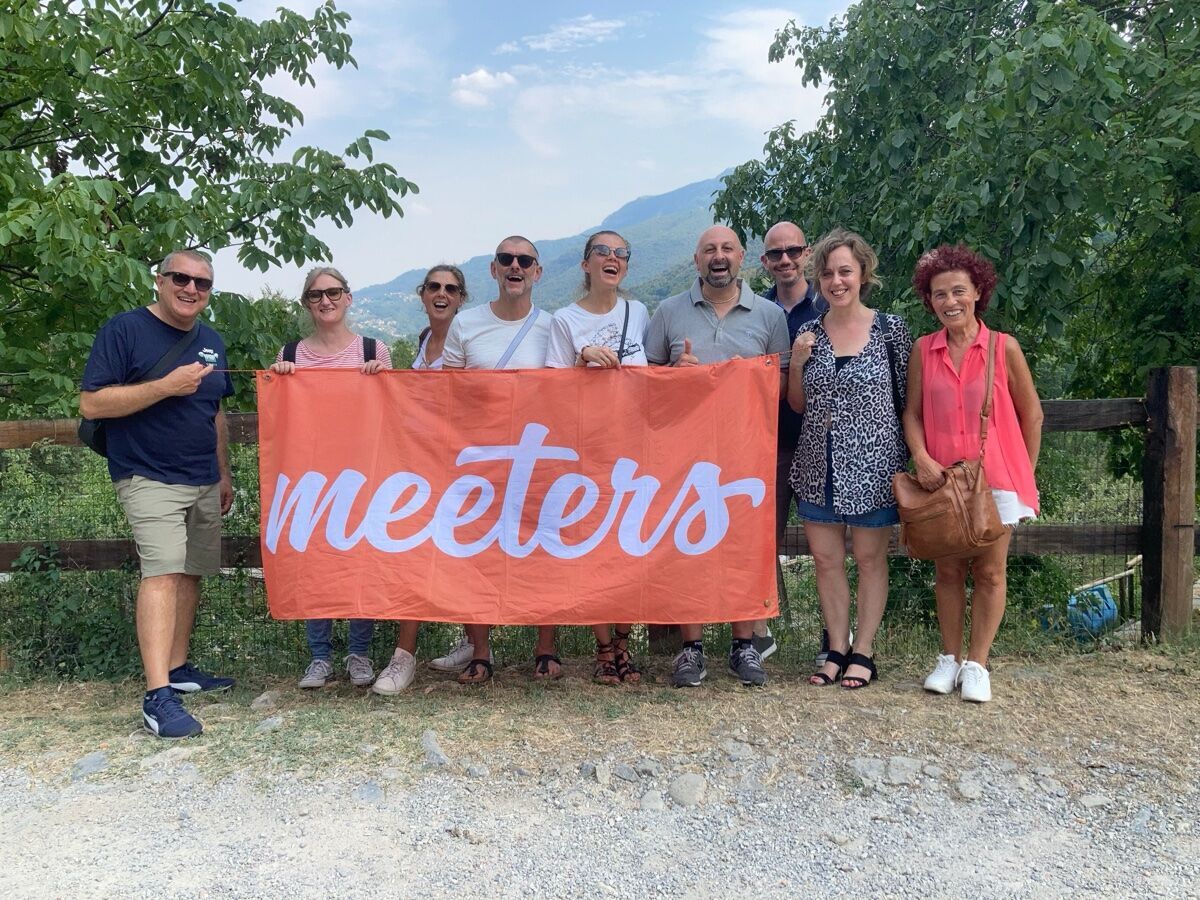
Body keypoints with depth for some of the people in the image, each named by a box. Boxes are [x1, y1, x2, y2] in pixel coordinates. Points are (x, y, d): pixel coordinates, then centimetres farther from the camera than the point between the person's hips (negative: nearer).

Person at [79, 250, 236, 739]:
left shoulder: (212, 341, 14)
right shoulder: (124, 329, -6)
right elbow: (91, 403, -13)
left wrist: (224, 473, 20)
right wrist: (166, 386, -19)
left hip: (202, 482, 7)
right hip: (149, 477, -7)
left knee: (190, 573, 10)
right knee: (163, 571, -18)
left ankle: (177, 669, 23)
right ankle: (157, 696, -21)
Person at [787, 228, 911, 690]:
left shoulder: (891, 329, -3)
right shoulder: (808, 332, 5)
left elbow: (906, 399, 1)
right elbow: (797, 405, 10)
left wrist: (909, 457, -2)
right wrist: (797, 363, -6)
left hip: (871, 465, -3)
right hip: (818, 466, 3)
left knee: (869, 558, 7)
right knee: (826, 558, 8)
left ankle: (863, 652, 19)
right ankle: (837, 648, 21)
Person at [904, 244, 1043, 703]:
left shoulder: (1004, 347, -4)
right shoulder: (924, 350, 1)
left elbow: (1031, 414, 3)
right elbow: (912, 413, 4)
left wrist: (1026, 472, 4)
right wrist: (921, 458, -11)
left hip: (996, 473, -1)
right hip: (940, 477, 2)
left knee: (989, 571, 4)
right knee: (946, 570, 9)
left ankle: (977, 665, 16)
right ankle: (949, 659, 23)